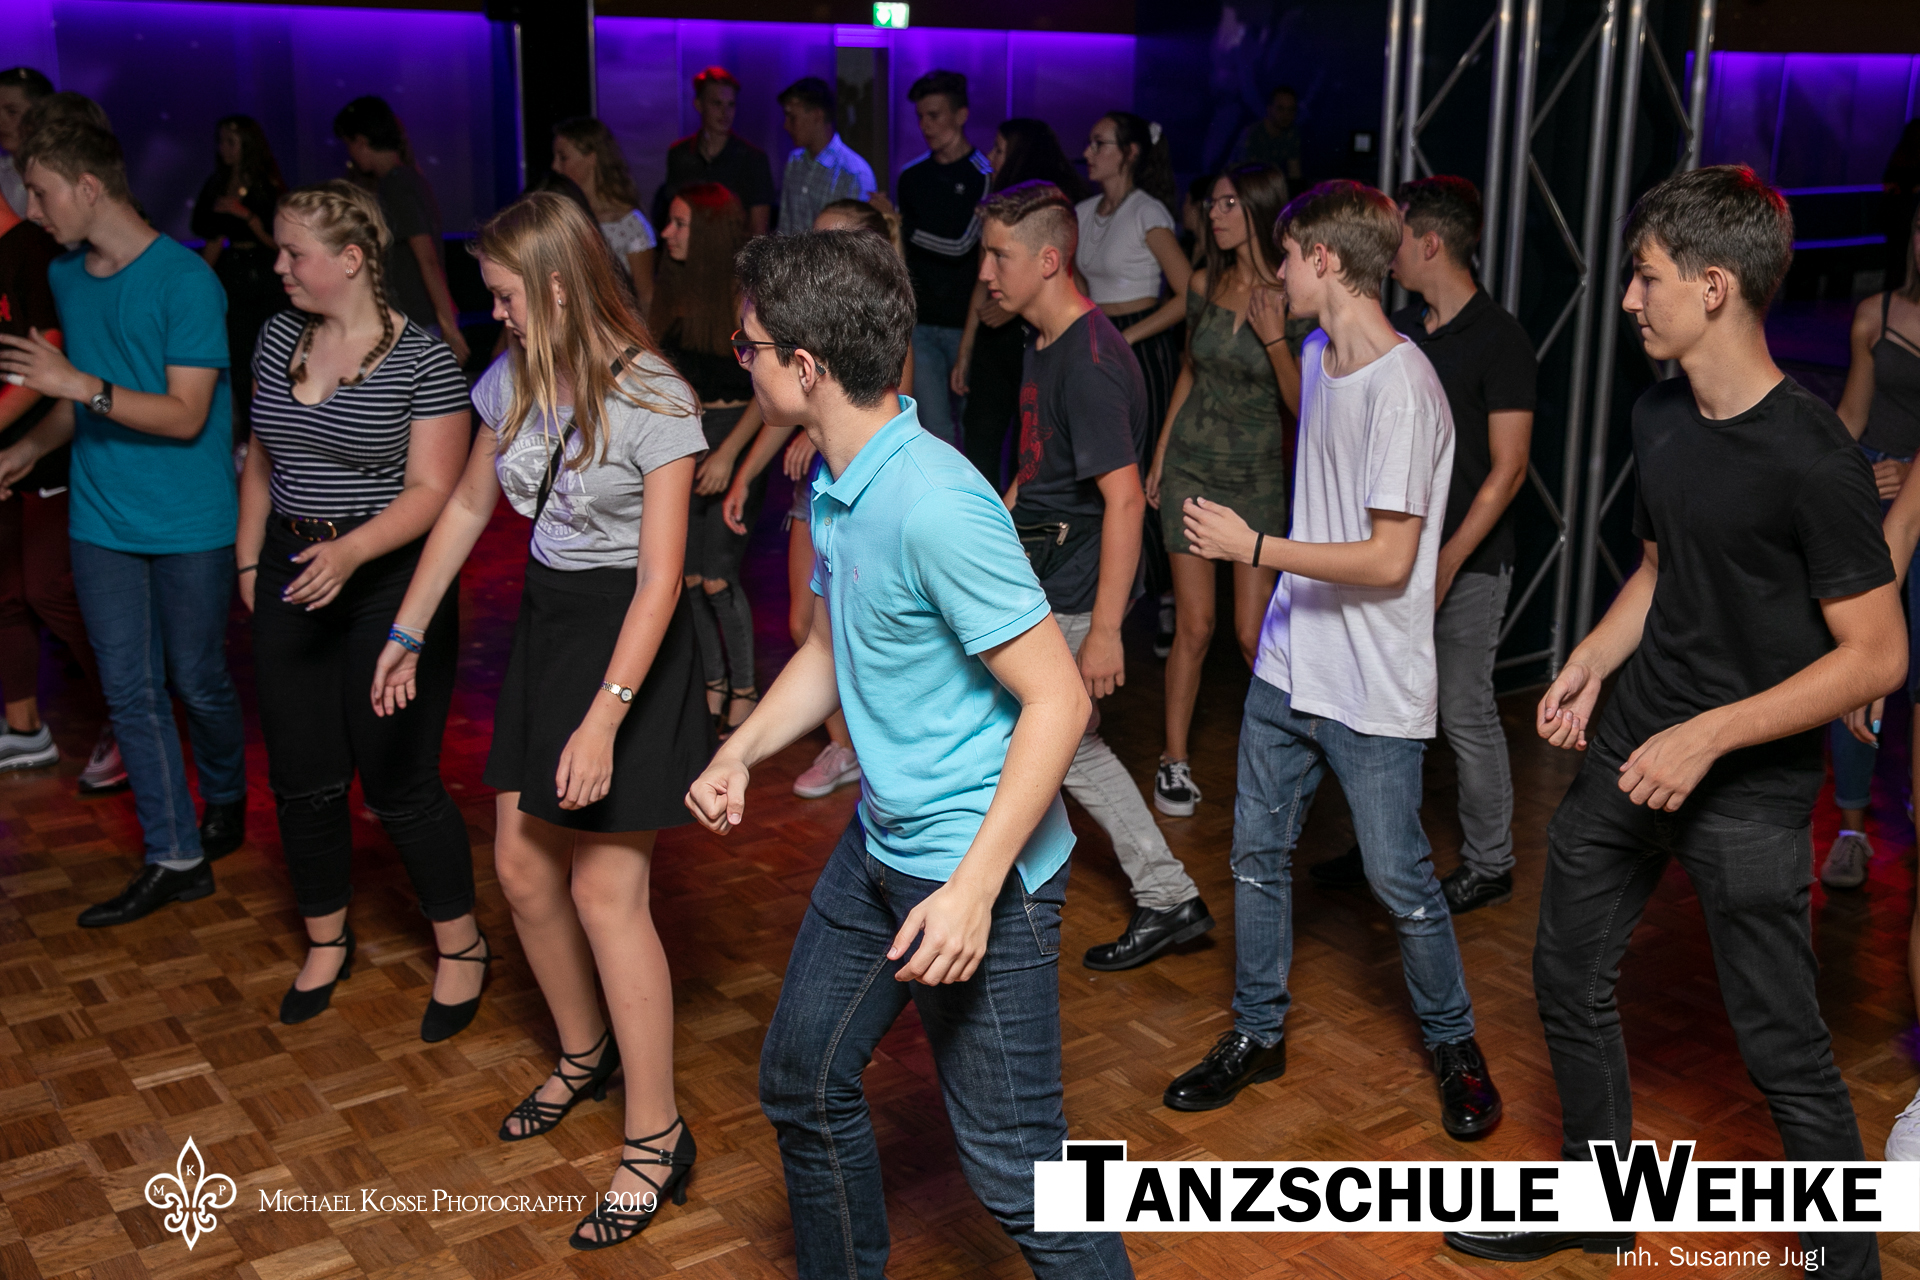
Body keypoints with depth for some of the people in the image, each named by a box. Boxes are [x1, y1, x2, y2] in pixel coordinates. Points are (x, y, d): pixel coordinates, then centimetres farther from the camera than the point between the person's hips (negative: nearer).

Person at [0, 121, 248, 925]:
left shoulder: (184, 279, -14)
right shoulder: (66, 278, 8)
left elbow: (185, 415, -18)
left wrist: (81, 385, -27)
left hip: (188, 525, -6)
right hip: (100, 520, 6)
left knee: (199, 683, 7)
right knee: (130, 692, 6)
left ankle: (225, 802, 35)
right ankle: (175, 859, 14)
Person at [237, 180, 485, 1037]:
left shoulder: (423, 361, -12)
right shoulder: (279, 338, 6)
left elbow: (432, 491, -16)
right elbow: (262, 457, 17)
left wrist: (351, 551, -30)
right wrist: (248, 559, 14)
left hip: (389, 582, -6)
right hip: (292, 578, 6)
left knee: (399, 780, -1)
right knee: (301, 777, 11)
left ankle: (461, 948, 19)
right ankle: (326, 943, 31)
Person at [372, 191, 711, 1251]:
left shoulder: (655, 400, -19)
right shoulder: (513, 379, 2)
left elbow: (660, 576, -22)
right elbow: (468, 507, 16)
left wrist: (604, 717, -27)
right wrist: (407, 633, 19)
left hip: (627, 638, -7)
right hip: (545, 618, 8)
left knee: (605, 890, -6)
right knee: (522, 865, 14)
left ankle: (656, 1139, 7)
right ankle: (584, 1053, 39)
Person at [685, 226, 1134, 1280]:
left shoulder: (935, 504, -25)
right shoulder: (834, 489, 4)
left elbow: (1059, 699, -25)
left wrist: (975, 887, -28)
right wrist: (741, 752, 3)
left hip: (979, 869, -10)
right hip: (879, 842, 10)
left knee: (1011, 1162, -1)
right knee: (801, 1082, 22)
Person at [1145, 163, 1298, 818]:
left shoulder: (1296, 299, -11)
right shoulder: (1205, 285, 2)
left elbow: (1303, 405, -11)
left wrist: (1274, 338, -24)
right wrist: (1158, 456, 14)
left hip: (1257, 474, -3)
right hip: (1192, 465, 3)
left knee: (1253, 634, -2)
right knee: (1194, 626, 3)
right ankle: (1175, 761, 16)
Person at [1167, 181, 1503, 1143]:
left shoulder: (1402, 390, -22)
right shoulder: (1320, 355, 5)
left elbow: (1388, 561, -24)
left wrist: (1252, 548, -22)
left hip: (1371, 694, -8)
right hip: (1288, 667, 8)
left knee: (1400, 882, 6)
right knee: (1257, 855, 14)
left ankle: (1453, 1043, 30)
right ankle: (1258, 1034, 31)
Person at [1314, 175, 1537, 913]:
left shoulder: (1499, 341, -13)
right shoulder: (1403, 331, 10)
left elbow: (1507, 469, -16)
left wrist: (1449, 560, -18)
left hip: (1468, 562, -7)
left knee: (1465, 713, 2)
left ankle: (1489, 865, 18)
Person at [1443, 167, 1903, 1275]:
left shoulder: (1812, 458, -20)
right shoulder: (1662, 419, 4)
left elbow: (1877, 655, -18)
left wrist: (1710, 735, -23)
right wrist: (1588, 665, 3)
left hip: (1751, 788, -8)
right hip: (1630, 752, 8)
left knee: (1784, 1048, 2)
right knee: (1571, 980, 17)